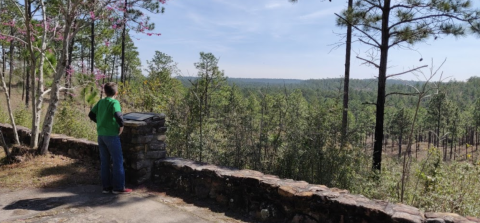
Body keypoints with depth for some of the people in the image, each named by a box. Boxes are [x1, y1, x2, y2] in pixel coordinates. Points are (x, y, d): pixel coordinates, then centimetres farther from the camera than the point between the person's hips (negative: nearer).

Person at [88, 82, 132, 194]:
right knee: (118, 161, 2)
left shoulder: (100, 102, 8)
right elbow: (118, 115, -29)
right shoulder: (114, 102, -12)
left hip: (101, 135, 7)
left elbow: (91, 115, 13)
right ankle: (118, 187, 5)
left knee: (105, 162, 11)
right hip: (112, 135, -7)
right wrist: (121, 126, -14)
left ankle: (106, 186, 17)